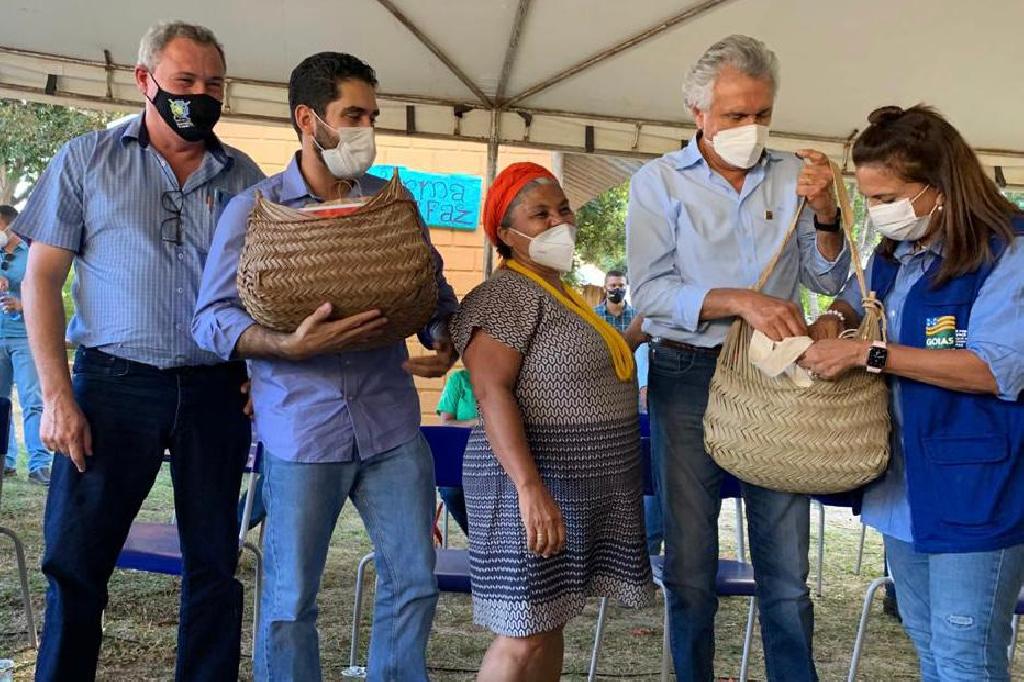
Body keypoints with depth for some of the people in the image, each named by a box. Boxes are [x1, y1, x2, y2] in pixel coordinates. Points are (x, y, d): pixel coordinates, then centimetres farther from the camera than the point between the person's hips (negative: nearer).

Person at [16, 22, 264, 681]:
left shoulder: (245, 176, 9)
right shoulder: (86, 159, 5)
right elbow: (42, 280, 3)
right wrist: (56, 395, -7)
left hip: (217, 390, 2)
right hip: (114, 383, -1)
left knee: (215, 564, 9)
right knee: (75, 561, 3)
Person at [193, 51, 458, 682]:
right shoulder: (253, 209, 0)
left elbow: (435, 292, 17)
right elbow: (212, 319, -5)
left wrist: (444, 344, -4)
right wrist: (290, 347, -22)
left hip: (392, 424, 3)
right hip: (301, 432, -3)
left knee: (414, 584, 9)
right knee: (290, 602, 7)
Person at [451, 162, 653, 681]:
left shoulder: (561, 294, 17)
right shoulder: (504, 294, -13)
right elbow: (491, 393, -23)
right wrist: (530, 487, -30)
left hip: (580, 485, 9)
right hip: (537, 483, -9)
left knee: (550, 623, 14)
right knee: (525, 636, -5)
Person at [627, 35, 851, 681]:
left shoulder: (791, 174, 6)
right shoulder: (659, 181, -1)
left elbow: (828, 279, 10)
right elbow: (650, 291, -11)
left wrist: (825, 214, -8)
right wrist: (741, 300, -23)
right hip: (688, 378, -2)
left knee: (787, 569, 8)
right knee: (690, 565, 10)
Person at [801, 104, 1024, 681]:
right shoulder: (892, 256, 9)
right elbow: (854, 300, 29)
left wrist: (868, 353, -23)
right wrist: (834, 320, 4)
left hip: (975, 489, -8)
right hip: (905, 487, 8)